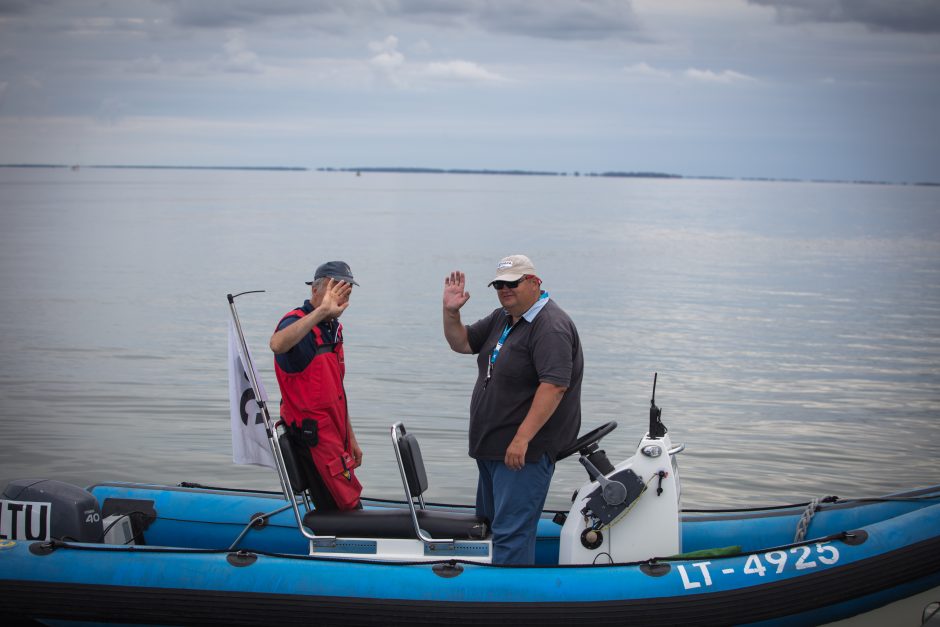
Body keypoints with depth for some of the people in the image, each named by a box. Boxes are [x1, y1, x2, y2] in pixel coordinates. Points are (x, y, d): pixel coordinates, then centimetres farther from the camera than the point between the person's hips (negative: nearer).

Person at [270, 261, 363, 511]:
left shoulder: (334, 328, 14)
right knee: (349, 511, -9)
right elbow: (277, 344, -42)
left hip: (333, 436, 9)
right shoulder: (298, 322, -15)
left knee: (334, 514, 13)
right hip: (313, 436, -9)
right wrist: (322, 310, -46)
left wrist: (350, 440, 23)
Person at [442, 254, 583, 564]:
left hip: (525, 450, -11)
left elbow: (554, 386, -28)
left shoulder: (551, 326, -19)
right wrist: (451, 312, -1)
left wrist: (522, 438, -31)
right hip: (491, 447, 11)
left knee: (511, 531, -12)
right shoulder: (502, 318, 13)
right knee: (487, 521, 20)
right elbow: (462, 343, 19)